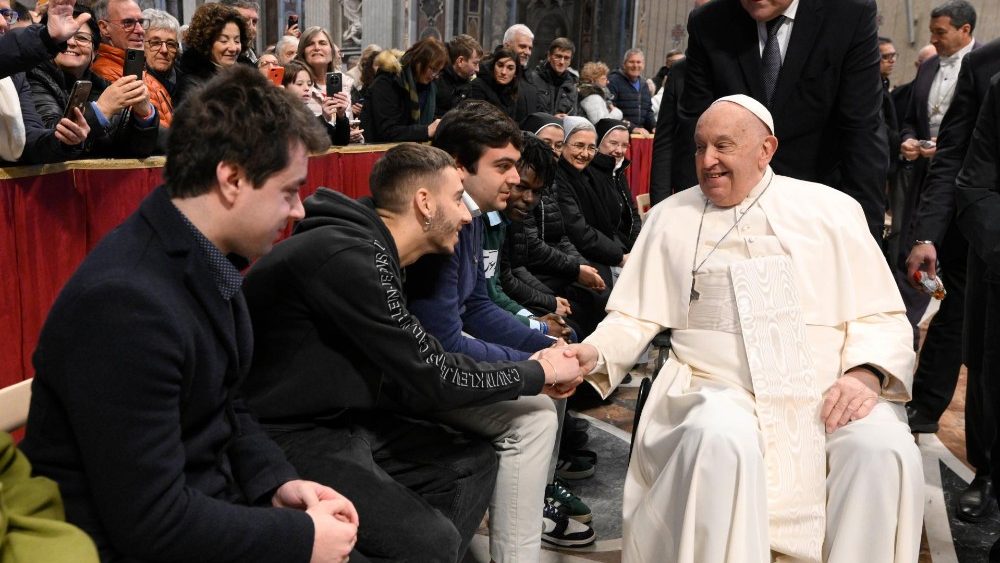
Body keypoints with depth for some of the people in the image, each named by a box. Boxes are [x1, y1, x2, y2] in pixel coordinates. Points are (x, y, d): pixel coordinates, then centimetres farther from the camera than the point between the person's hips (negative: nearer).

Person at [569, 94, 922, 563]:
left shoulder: (832, 209, 9)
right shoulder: (670, 217, 11)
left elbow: (880, 315, 8)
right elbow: (637, 316, 9)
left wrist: (865, 373, -12)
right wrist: (594, 353, -11)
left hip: (829, 393, 1)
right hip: (717, 390, 0)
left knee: (883, 450, -28)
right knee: (720, 440, -34)